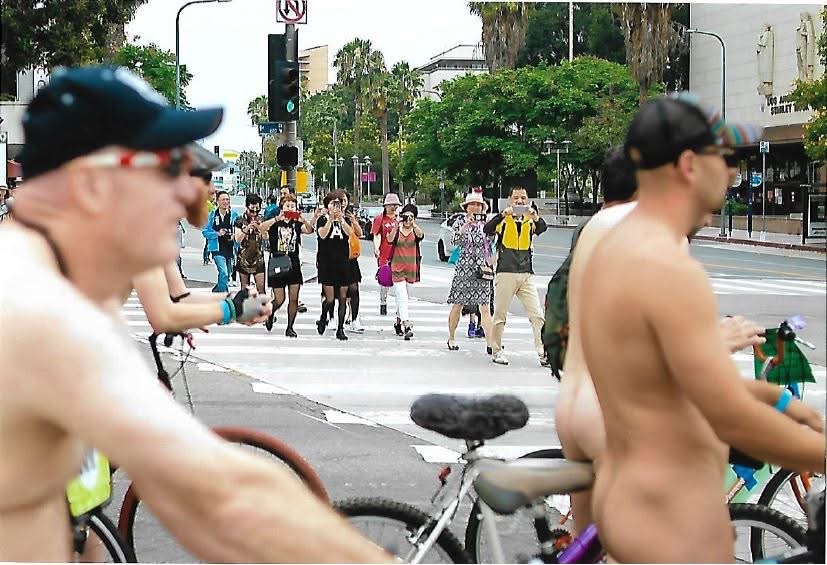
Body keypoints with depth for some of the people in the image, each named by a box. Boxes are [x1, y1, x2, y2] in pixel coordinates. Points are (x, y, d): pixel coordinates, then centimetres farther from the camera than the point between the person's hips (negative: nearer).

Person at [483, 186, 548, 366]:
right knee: (500, 315, 5)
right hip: (505, 273, -2)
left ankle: (543, 353, -6)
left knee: (537, 315, -5)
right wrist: (503, 215, -30)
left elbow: (543, 228, -11)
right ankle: (496, 351, 16)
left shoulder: (530, 220, 10)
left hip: (527, 275, 2)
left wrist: (535, 217, -33)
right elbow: (487, 230, -15)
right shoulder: (503, 219, 4)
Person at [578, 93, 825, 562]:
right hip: (673, 522, -10)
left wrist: (777, 398, 27)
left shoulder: (613, 252, 8)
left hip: (634, 498, 10)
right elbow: (734, 422, -24)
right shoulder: (669, 270, -23)